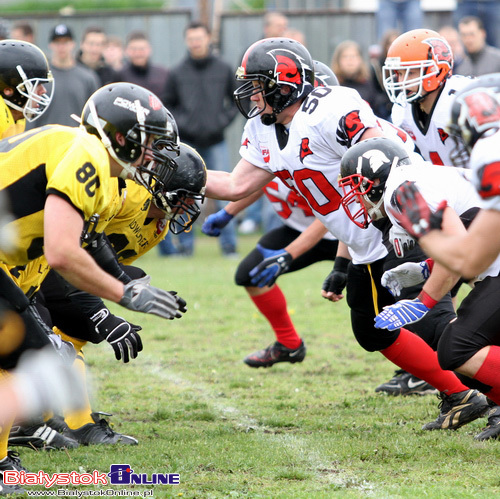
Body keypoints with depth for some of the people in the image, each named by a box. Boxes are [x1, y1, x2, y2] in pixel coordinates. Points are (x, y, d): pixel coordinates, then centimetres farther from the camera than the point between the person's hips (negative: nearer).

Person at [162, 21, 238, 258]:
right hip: (186, 143, 0)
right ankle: (186, 244, 9)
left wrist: (224, 120, -1)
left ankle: (228, 244, 3)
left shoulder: (223, 69, 5)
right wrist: (180, 123, -6)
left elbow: (237, 100, 14)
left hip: (216, 142, 0)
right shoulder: (177, 73, 2)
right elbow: (166, 105, 9)